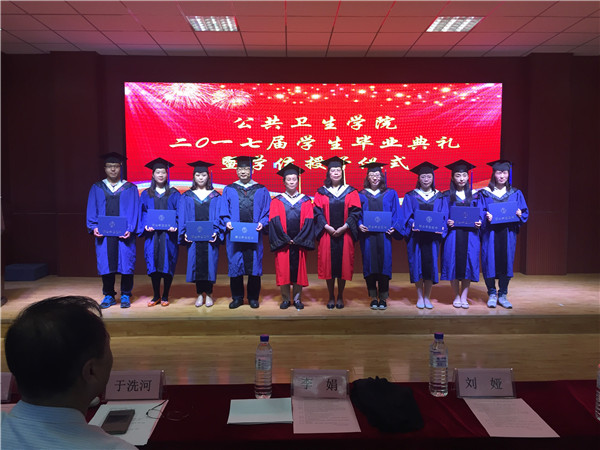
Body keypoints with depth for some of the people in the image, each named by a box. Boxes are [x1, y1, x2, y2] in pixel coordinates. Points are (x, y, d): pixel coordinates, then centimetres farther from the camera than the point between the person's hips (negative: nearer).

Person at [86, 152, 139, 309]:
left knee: (126, 264, 0)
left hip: (124, 234, -1)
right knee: (105, 264, 5)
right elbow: (91, 211, 7)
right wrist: (94, 227, -7)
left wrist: (130, 229, -12)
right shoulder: (96, 188, 11)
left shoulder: (130, 189, 7)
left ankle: (125, 295, 13)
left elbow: (134, 211, 0)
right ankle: (109, 295, 17)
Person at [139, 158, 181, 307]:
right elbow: (142, 213, 9)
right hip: (152, 234, 1)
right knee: (153, 264, 2)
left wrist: (175, 226, -14)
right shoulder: (146, 194, 10)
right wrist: (145, 226, -9)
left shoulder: (174, 194, 6)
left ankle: (165, 296, 11)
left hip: (169, 234, -1)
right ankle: (156, 296, 15)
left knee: (168, 264, 0)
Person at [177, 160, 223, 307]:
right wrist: (185, 232, -9)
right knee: (195, 264, 3)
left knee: (209, 263, 0)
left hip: (210, 237, -1)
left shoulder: (215, 196, 7)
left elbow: (218, 216, 2)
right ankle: (199, 294, 14)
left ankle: (208, 294, 12)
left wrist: (216, 232, -12)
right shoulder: (187, 196, 9)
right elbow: (182, 217, 4)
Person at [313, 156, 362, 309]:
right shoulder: (321, 192, 6)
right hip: (327, 234, 0)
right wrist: (327, 227, -13)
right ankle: (331, 297, 13)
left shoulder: (350, 191, 6)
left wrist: (344, 227, -13)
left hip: (344, 234, 0)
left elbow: (355, 212, 0)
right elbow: (318, 212, 2)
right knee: (328, 265, 2)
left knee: (343, 264, 2)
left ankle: (340, 297, 15)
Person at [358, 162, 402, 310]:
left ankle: (383, 298, 6)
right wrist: (359, 225, -13)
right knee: (370, 264, 0)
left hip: (384, 235, 0)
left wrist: (393, 227, -9)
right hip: (367, 234, 0)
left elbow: (396, 214, 7)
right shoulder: (361, 195, 10)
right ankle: (373, 298, 9)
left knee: (384, 263, -3)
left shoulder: (390, 194, 11)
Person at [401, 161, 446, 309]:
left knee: (430, 264, 0)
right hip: (415, 235, -1)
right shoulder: (410, 196, 6)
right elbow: (406, 216, 1)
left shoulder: (439, 197, 10)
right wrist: (412, 224, -18)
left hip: (432, 236, 1)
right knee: (417, 265, -1)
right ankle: (420, 297, 10)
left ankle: (427, 297, 12)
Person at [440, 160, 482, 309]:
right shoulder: (447, 196, 5)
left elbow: (479, 214, 8)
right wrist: (447, 222, -17)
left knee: (468, 263, -1)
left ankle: (464, 297, 8)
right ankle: (456, 296, 12)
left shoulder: (474, 195, 10)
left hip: (469, 235, 1)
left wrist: (479, 223, -11)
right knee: (453, 263, -1)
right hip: (452, 234, -1)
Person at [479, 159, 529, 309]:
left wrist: (520, 215, -12)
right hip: (490, 233, -2)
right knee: (490, 261, -2)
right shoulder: (485, 193, 2)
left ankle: (502, 295, 15)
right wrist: (486, 217, -18)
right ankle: (492, 294, 13)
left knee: (506, 261, 3)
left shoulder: (515, 194, 8)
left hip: (508, 233, 2)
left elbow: (525, 212, 10)